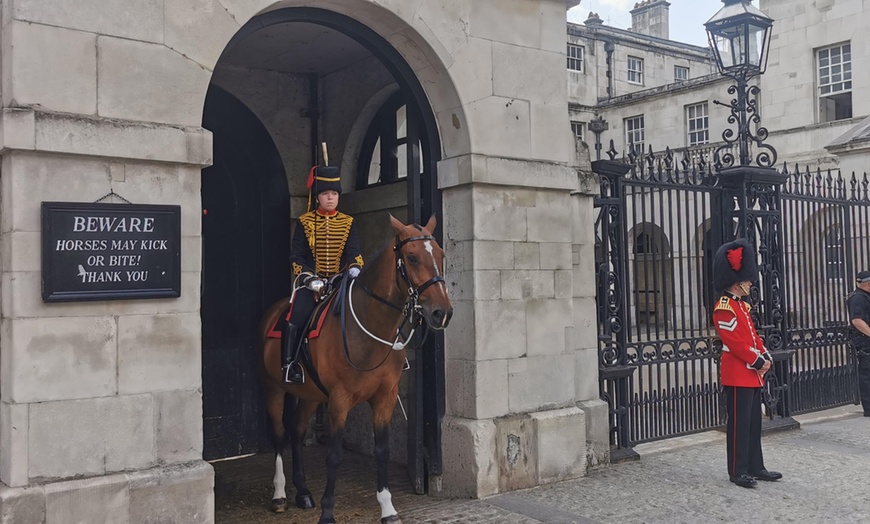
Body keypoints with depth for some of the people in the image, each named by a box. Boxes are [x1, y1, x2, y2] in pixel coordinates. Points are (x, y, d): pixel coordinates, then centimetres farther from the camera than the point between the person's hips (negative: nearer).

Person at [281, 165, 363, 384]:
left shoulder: (348, 223, 11)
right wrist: (308, 277, -13)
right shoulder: (305, 222, 6)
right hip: (311, 281, -1)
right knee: (295, 321, -20)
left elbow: (353, 252, 3)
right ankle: (289, 365, -9)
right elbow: (296, 256, 3)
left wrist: (354, 268, -19)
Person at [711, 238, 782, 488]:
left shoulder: (742, 305, 16)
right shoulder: (724, 307, -16)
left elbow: (753, 335, 18)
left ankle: (755, 467, 22)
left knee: (754, 423, 14)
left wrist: (765, 357, 4)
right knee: (739, 423, -4)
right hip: (738, 375, -10)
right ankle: (738, 471, 4)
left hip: (753, 374, 10)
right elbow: (734, 342, -21)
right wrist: (758, 362, -16)